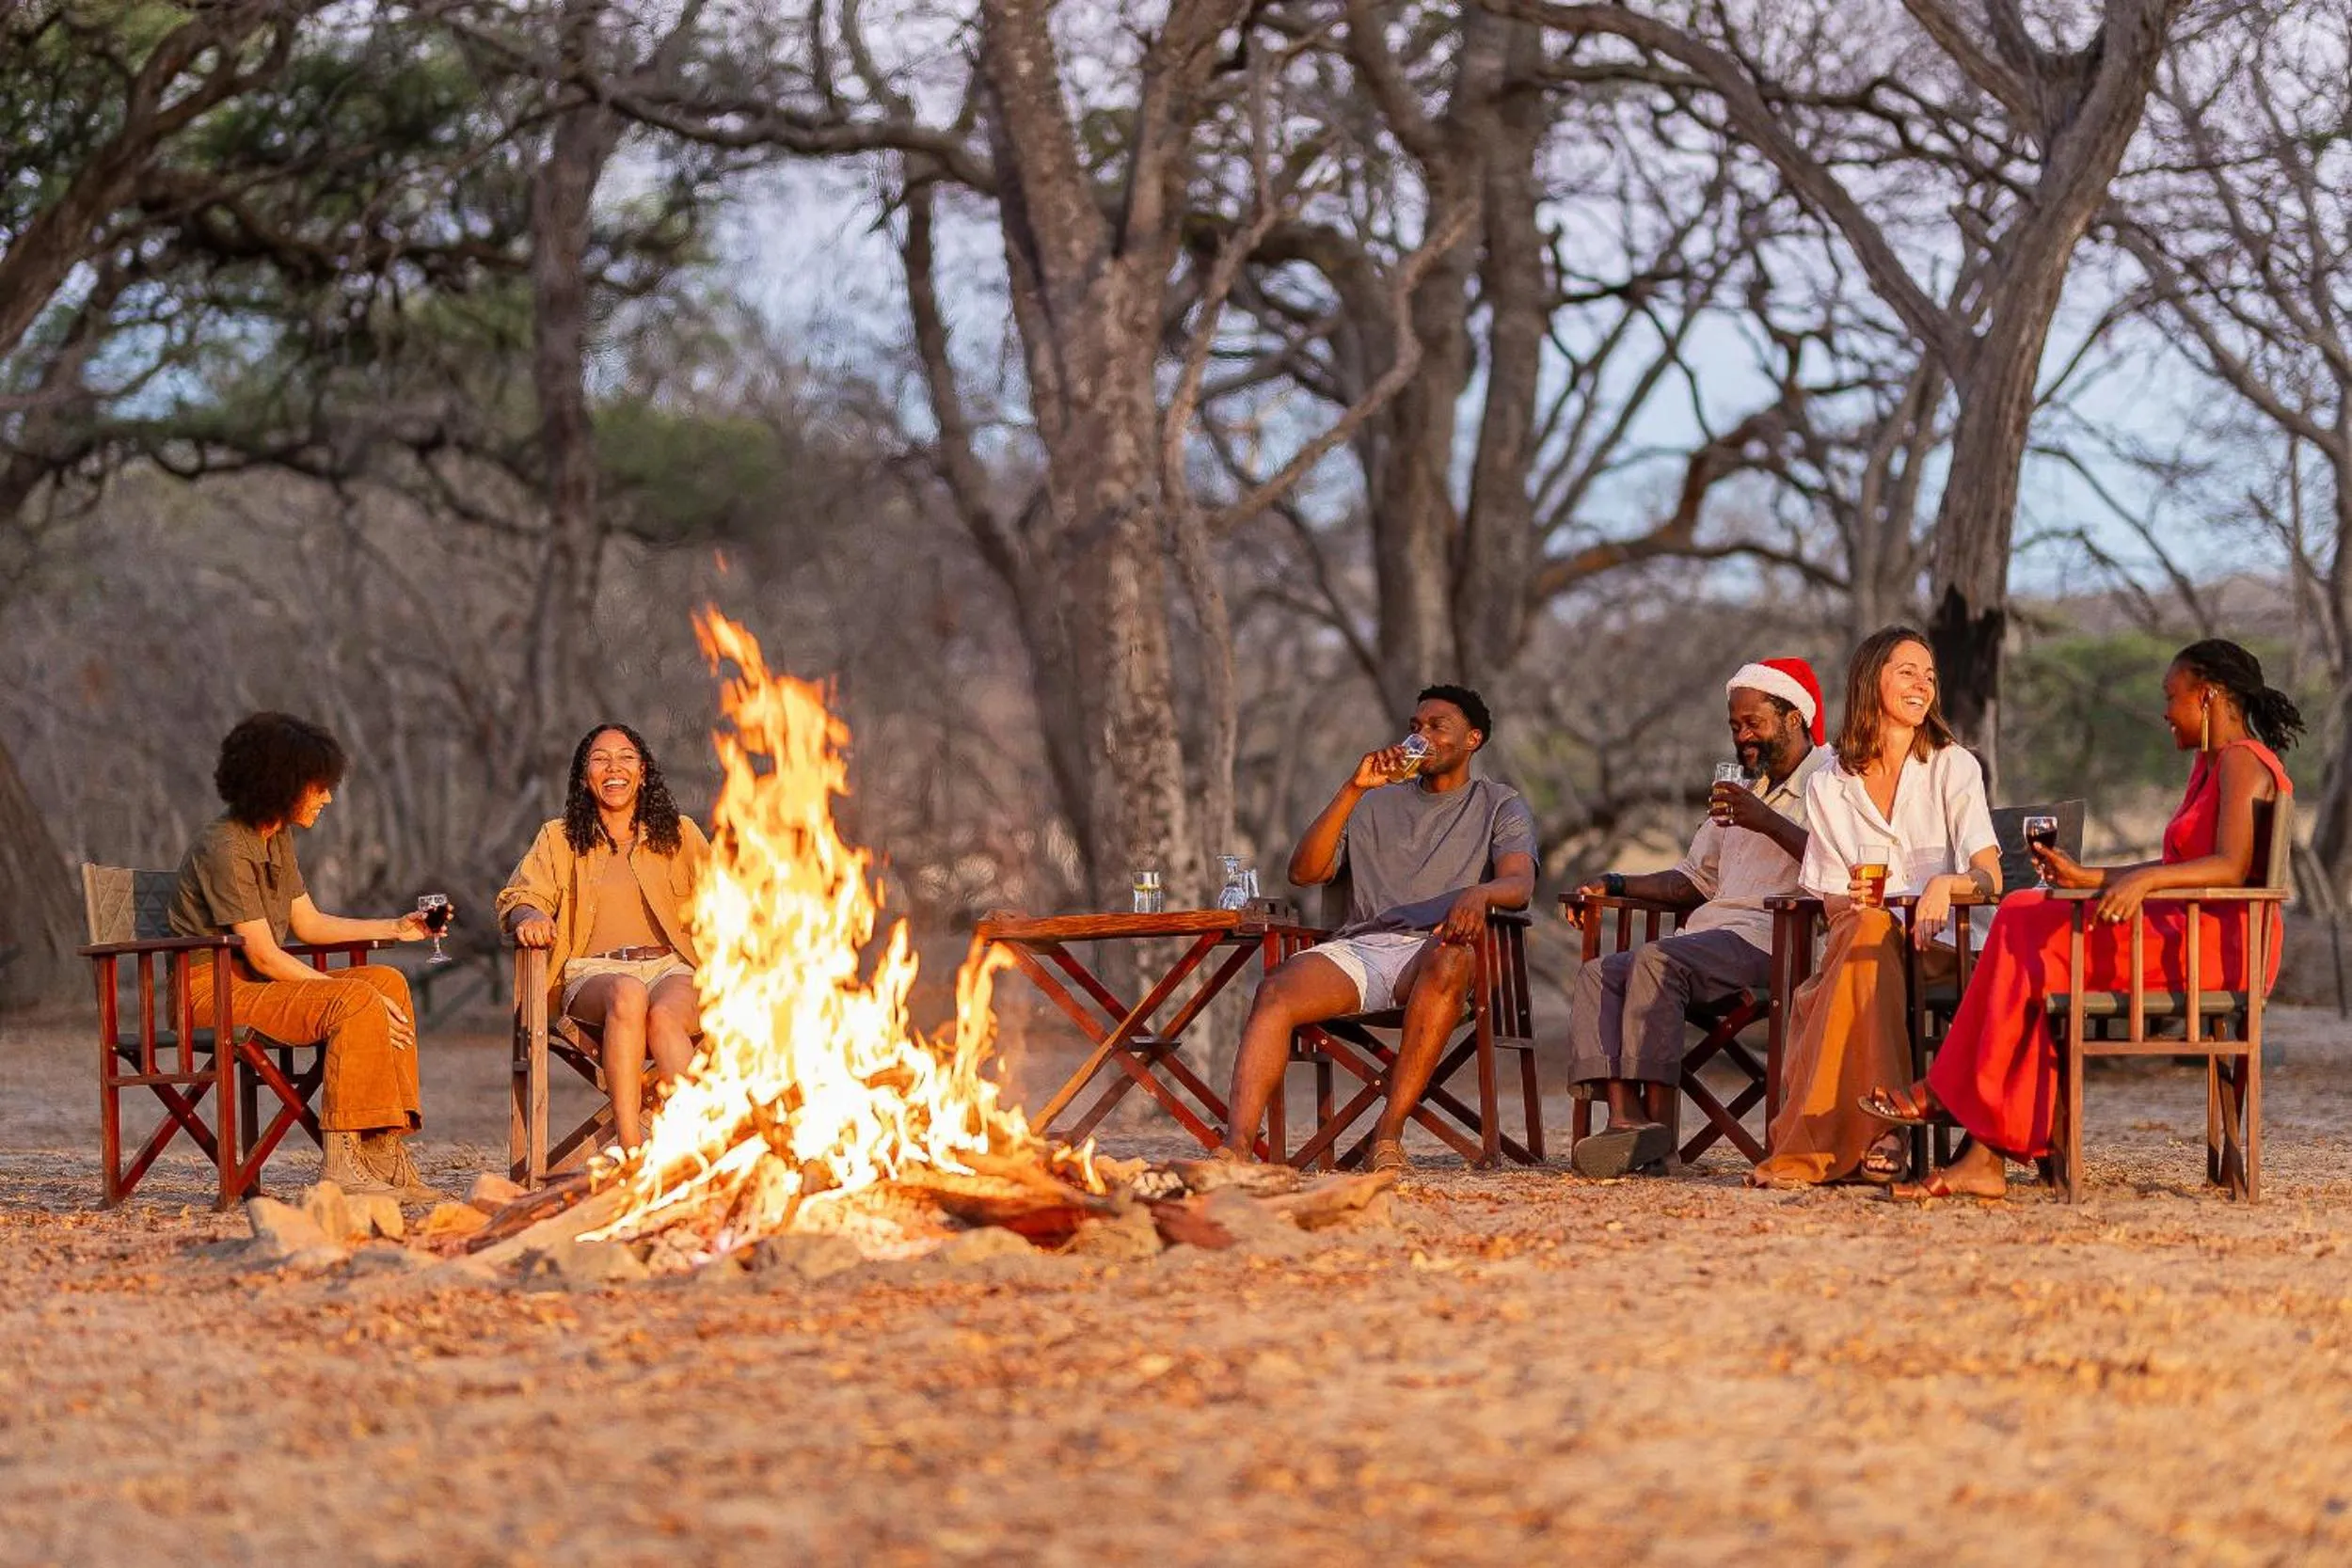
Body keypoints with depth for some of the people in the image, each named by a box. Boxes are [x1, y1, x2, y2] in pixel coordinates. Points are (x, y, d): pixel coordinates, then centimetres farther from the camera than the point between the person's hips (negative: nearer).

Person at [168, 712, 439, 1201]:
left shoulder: (278, 839, 12)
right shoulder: (224, 848, -18)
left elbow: (308, 923, 17)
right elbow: (263, 955, -20)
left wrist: (396, 928, 10)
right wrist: (348, 995, -20)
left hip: (259, 980, 10)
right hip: (214, 987, -10)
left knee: (388, 981, -6)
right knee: (357, 1001, -27)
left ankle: (383, 1148, -12)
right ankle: (342, 1161, -26)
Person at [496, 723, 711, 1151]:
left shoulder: (678, 833, 21)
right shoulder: (560, 839, 20)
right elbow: (520, 895, 7)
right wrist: (530, 917, -18)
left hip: (670, 968, 1)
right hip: (593, 971, -1)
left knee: (664, 1014, -37)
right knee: (627, 995, -39)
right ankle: (629, 1149, -49)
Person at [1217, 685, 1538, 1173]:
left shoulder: (1500, 807, 18)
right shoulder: (1376, 804, 26)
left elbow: (1519, 884, -2)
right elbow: (1304, 872, 12)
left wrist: (1478, 894, -27)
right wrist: (1352, 789, 2)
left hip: (1434, 950, -3)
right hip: (1361, 946, 3)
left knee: (1451, 956, -41)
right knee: (1276, 991, -29)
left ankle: (1390, 1131, -41)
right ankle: (1237, 1143, -45)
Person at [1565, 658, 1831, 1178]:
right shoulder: (1740, 788, 31)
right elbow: (1695, 880, 34)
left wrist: (1768, 822, -18)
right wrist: (1617, 886, 22)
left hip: (1771, 939, -9)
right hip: (1711, 934, 9)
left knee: (1657, 959, -31)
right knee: (1598, 973, -11)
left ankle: (1654, 1116, -33)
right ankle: (1624, 1118, -28)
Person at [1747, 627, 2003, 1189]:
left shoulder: (1952, 768, 6)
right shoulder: (1828, 786, 13)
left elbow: (1990, 877, -6)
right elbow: (1831, 898, 11)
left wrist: (1946, 884, -29)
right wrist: (1852, 901, -14)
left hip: (1938, 951, -2)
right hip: (1858, 945, 2)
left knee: (1872, 934, -35)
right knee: (1865, 927, -35)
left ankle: (1807, 1149, -39)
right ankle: (1880, 1136, -42)